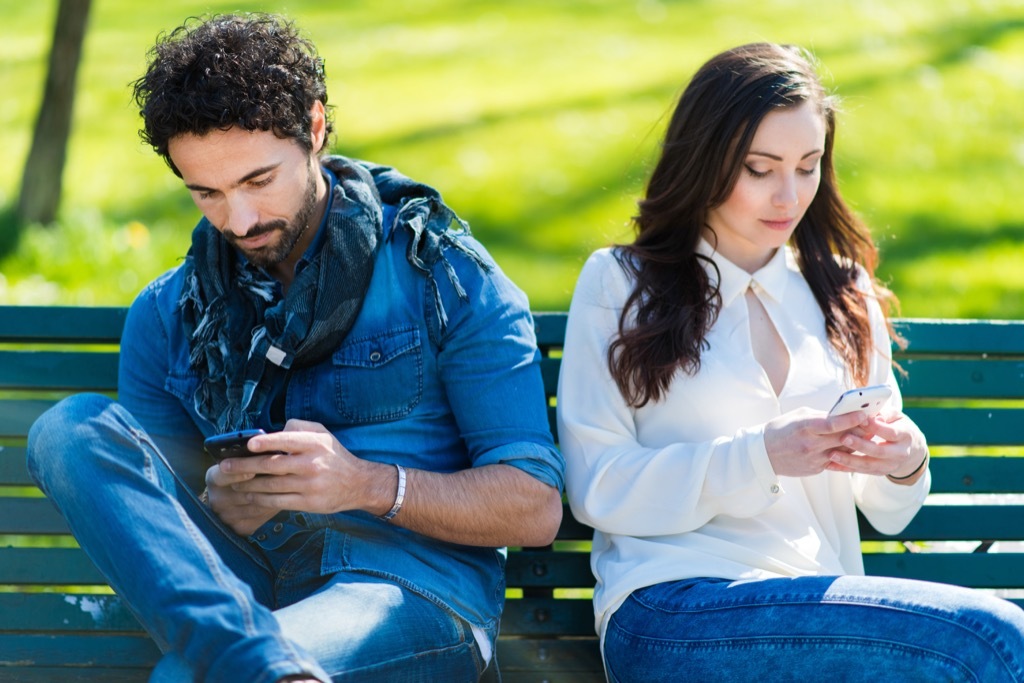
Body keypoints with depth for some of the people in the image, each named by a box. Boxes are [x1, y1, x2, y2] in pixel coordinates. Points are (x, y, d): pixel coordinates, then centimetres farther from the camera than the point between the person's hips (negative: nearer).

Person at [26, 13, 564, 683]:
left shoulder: (445, 276, 4)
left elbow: (536, 508, -2)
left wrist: (371, 485, -17)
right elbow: (149, 521, 14)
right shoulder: (167, 317, 15)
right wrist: (221, 506, -10)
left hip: (414, 594, -7)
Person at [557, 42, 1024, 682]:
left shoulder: (843, 294, 20)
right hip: (670, 611, -4)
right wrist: (760, 457, -13)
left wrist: (904, 463, -2)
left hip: (824, 615, 4)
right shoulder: (619, 283, 8)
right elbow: (598, 487, -2)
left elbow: (887, 515, 22)